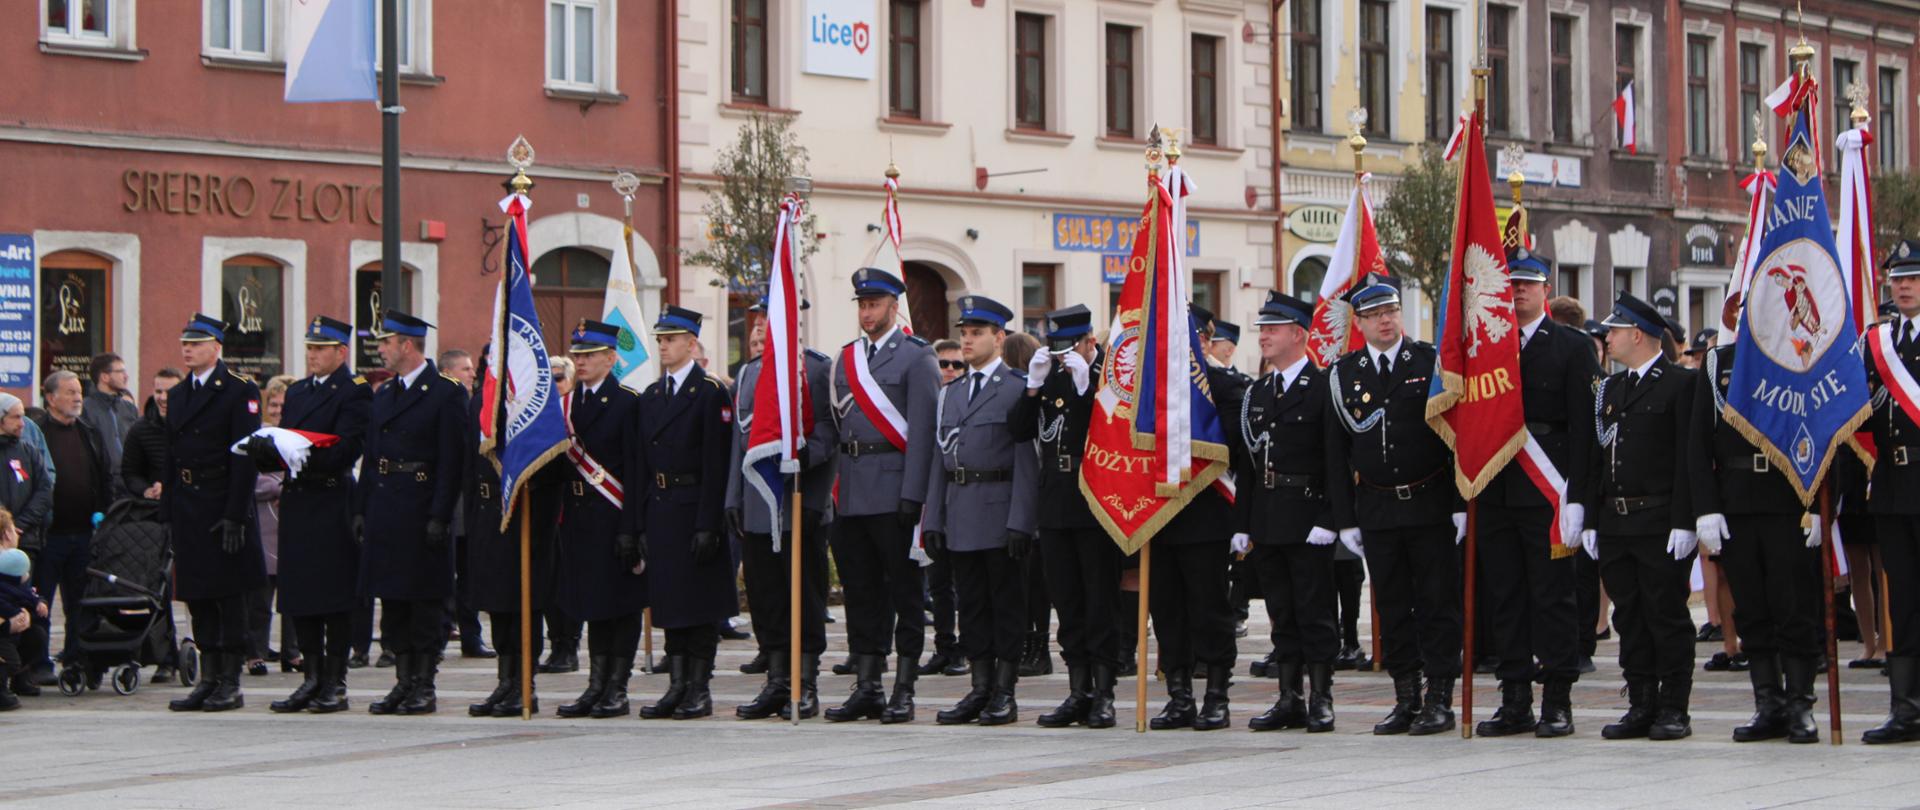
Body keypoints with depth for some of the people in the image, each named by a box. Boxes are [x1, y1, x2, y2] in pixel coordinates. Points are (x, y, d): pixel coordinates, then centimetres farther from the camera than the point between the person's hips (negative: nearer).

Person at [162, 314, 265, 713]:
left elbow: (244, 456, -12)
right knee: (197, 597, 8)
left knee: (229, 595, -2)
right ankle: (208, 680, 13)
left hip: (223, 506, -7)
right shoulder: (178, 394, 15)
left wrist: (235, 516, -17)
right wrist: (168, 513, 9)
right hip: (187, 508, 7)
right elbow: (171, 457, 16)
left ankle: (230, 684, 2)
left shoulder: (239, 391, -6)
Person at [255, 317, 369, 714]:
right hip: (296, 501, 7)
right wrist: (265, 450, -7)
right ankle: (312, 679, 13)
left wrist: (304, 458, -25)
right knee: (298, 594, 7)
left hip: (333, 502, -7)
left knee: (335, 594, -3)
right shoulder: (296, 391, 19)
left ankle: (335, 683, 2)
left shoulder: (355, 392, -4)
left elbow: (347, 448, -15)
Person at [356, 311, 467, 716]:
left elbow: (452, 460, -11)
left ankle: (424, 687, 3)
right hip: (385, 510, 7)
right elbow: (370, 456, 17)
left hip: (422, 511, -7)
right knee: (392, 599, 8)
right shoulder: (383, 395, 15)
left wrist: (440, 517, -16)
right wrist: (361, 509, 10)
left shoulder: (447, 393, -7)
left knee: (425, 601, -2)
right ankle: (404, 682, 14)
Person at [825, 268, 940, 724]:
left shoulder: (916, 357, -3)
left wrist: (912, 496, -16)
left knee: (903, 590, -2)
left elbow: (922, 430, -9)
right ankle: (866, 687, 13)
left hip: (894, 492, -6)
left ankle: (903, 692, 1)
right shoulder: (846, 359, 16)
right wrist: (832, 490, 10)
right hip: (851, 494, 6)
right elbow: (836, 425, 18)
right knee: (860, 590, 8)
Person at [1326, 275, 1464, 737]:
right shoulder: (1343, 375, 5)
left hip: (1431, 505, -2)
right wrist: (1345, 519, 2)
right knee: (1392, 607, 6)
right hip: (1376, 509, 3)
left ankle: (1439, 700, 4)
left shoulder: (1430, 362, -1)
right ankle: (1406, 700, 12)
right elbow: (1337, 451, 7)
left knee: (1437, 604, 0)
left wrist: (1461, 504, -7)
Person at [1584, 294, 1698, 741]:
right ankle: (1641, 707, 13)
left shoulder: (1680, 384, -5)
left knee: (1667, 617, -2)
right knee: (1629, 619, 8)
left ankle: (1673, 709, 4)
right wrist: (1592, 519, 11)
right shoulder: (1610, 389, 17)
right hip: (1615, 525, 7)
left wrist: (1684, 522, -16)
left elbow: (1689, 457, -10)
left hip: (1661, 526, -7)